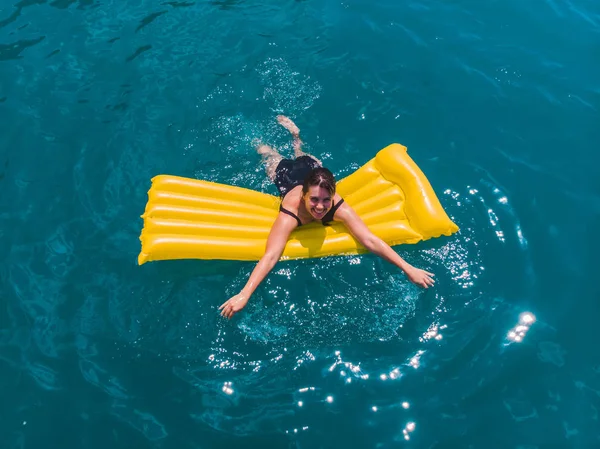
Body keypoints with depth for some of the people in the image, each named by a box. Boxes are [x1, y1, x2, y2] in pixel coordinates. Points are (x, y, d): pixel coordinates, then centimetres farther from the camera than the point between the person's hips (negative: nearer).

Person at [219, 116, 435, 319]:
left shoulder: (340, 208, -46)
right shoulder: (289, 216, -51)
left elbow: (370, 240, -50)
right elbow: (270, 256, -60)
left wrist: (408, 268, -57)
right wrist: (244, 294, -70)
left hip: (312, 167, 2)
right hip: (289, 178, -2)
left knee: (302, 158, 37)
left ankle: (294, 134, 59)